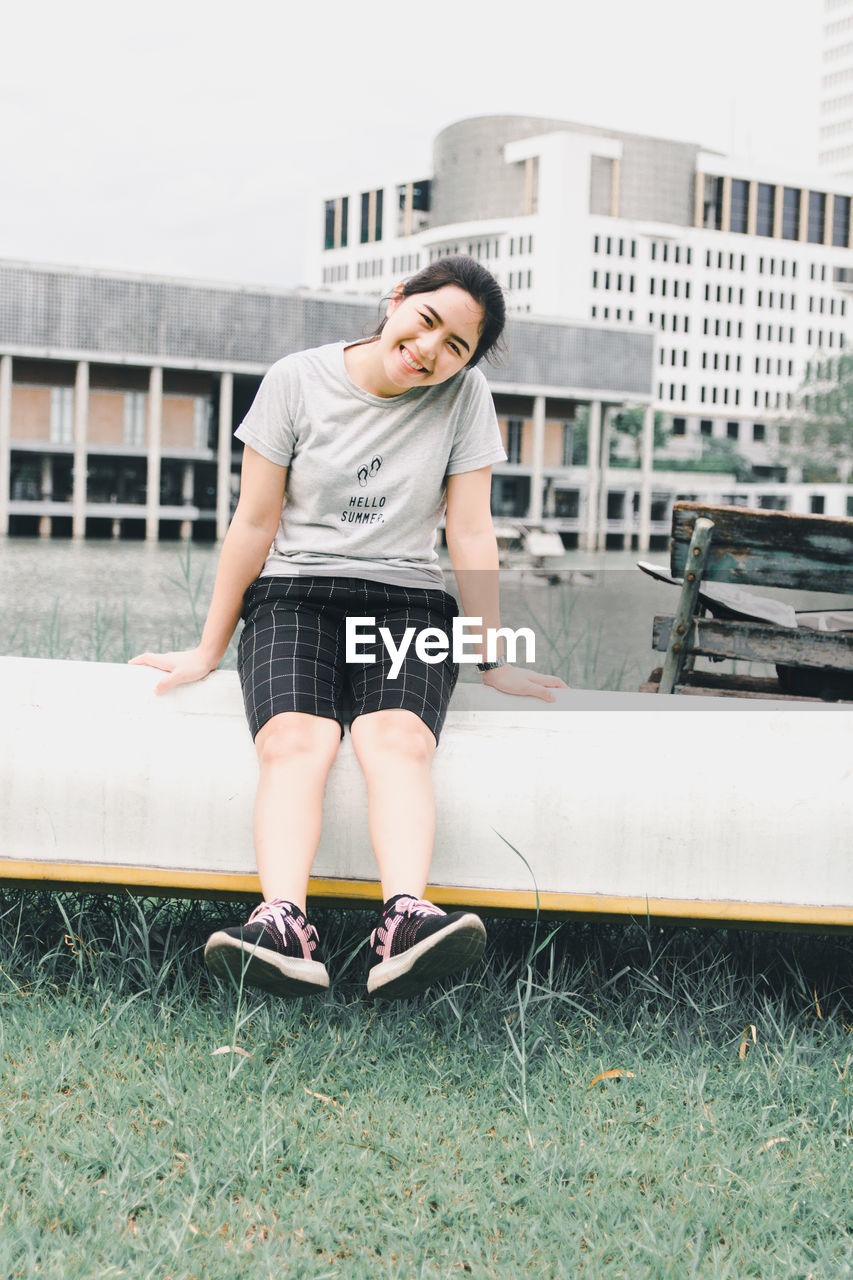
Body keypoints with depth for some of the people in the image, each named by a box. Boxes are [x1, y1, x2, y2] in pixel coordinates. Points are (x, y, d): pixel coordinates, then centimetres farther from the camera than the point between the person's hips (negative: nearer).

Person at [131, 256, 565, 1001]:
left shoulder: (464, 396, 2)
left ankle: (405, 921, -54)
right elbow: (255, 523, 4)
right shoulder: (297, 381, 0)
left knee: (398, 739, -32)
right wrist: (209, 653, 8)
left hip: (407, 603, 0)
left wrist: (492, 660, 5)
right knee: (294, 740, -31)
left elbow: (471, 534, 5)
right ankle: (283, 925, -52)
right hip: (294, 595, 0)